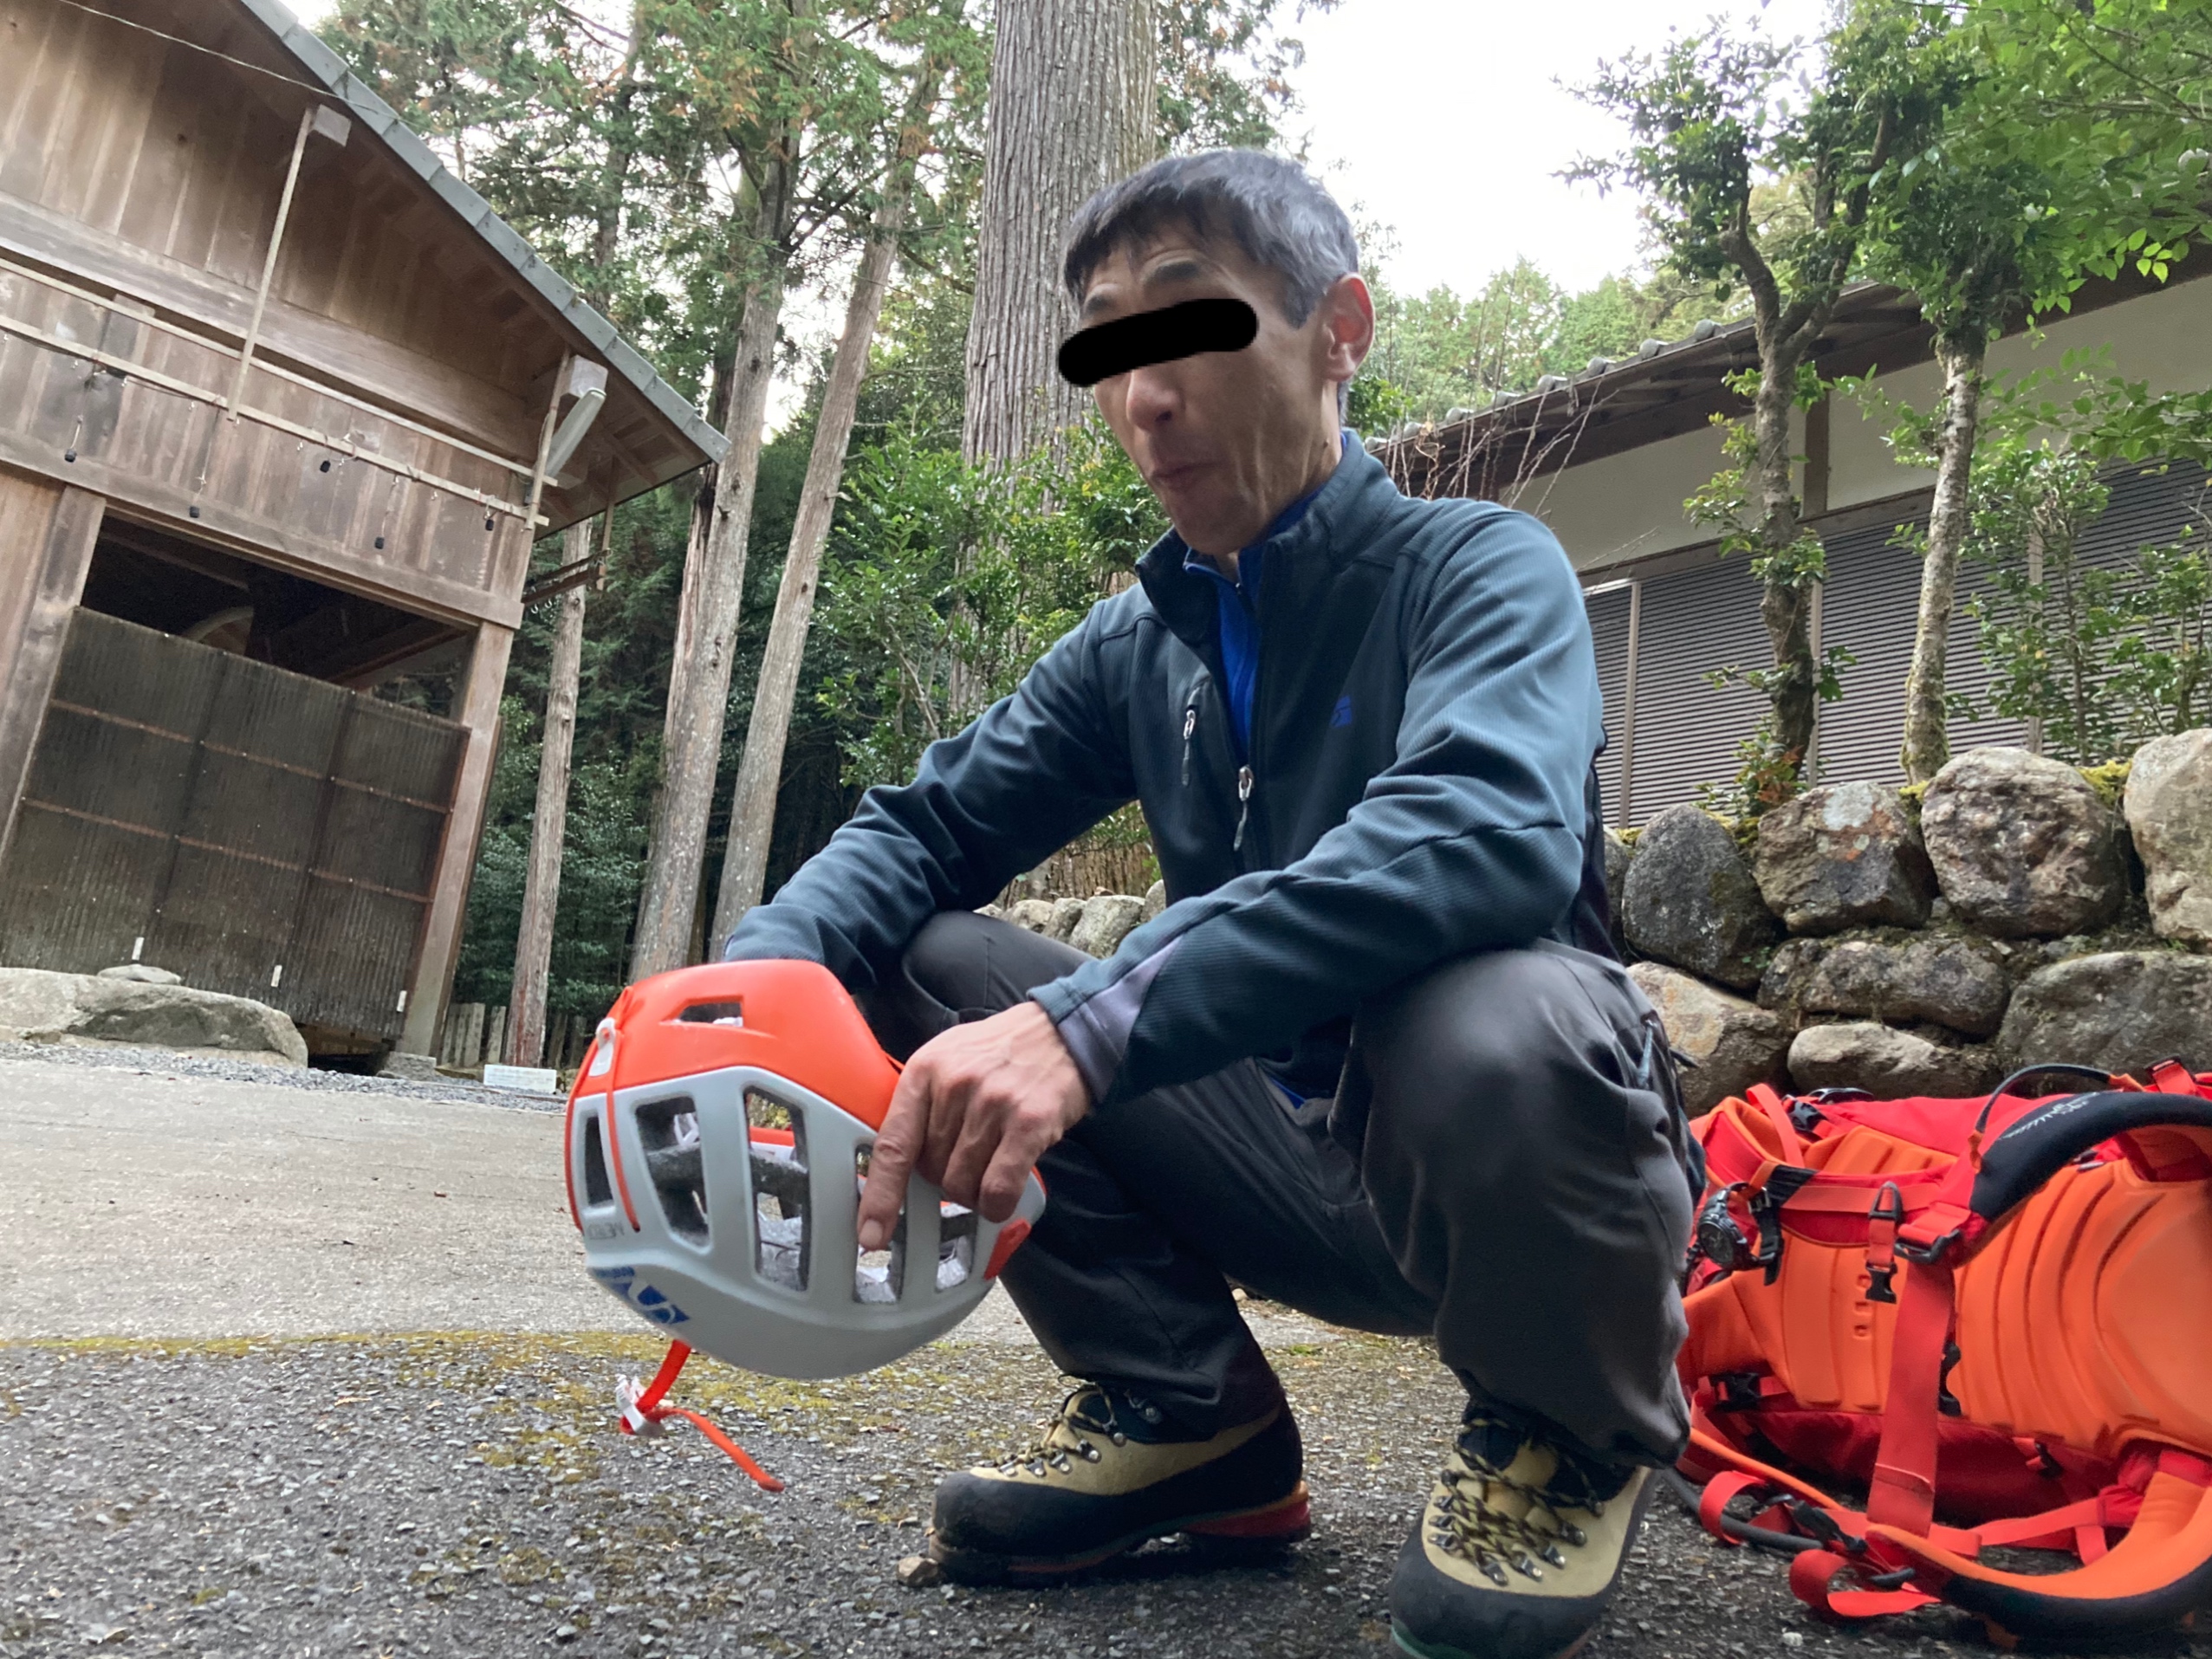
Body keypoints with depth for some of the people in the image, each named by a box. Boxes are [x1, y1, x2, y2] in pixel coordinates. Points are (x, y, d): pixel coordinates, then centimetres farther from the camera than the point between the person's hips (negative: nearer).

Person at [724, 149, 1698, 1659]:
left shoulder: (1478, 567, -12)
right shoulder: (1137, 645, 6)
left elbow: (1484, 835, -33)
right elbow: (929, 826, 1)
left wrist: (1090, 1023, -43)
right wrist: (758, 976, -21)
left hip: (1513, 1168, -4)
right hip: (1294, 1169, 5)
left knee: (1497, 1018, -39)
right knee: (920, 965, -6)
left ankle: (1568, 1443, -5)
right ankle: (1189, 1414, 2)